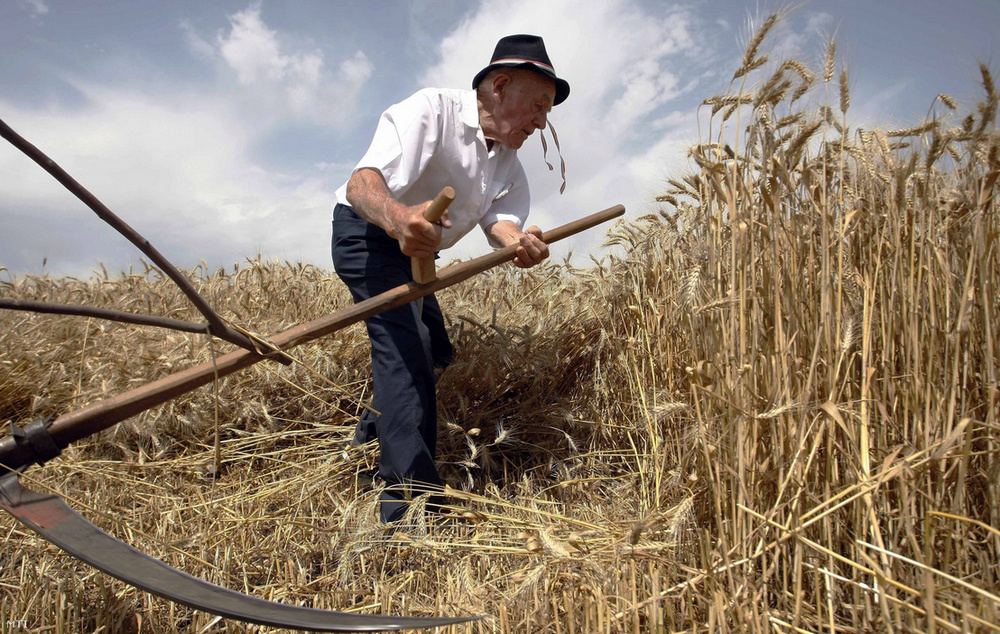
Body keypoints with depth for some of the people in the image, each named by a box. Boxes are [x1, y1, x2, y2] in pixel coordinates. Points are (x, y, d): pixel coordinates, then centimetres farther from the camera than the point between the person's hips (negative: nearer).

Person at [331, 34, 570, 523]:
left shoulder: (507, 161, 2)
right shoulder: (431, 110, -23)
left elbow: (500, 217, -14)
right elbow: (361, 181, -36)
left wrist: (519, 240, -40)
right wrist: (397, 218, -59)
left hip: (415, 249, 9)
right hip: (366, 231, -8)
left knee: (435, 352, 12)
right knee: (405, 343, -24)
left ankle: (375, 430, 34)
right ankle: (410, 493, -26)